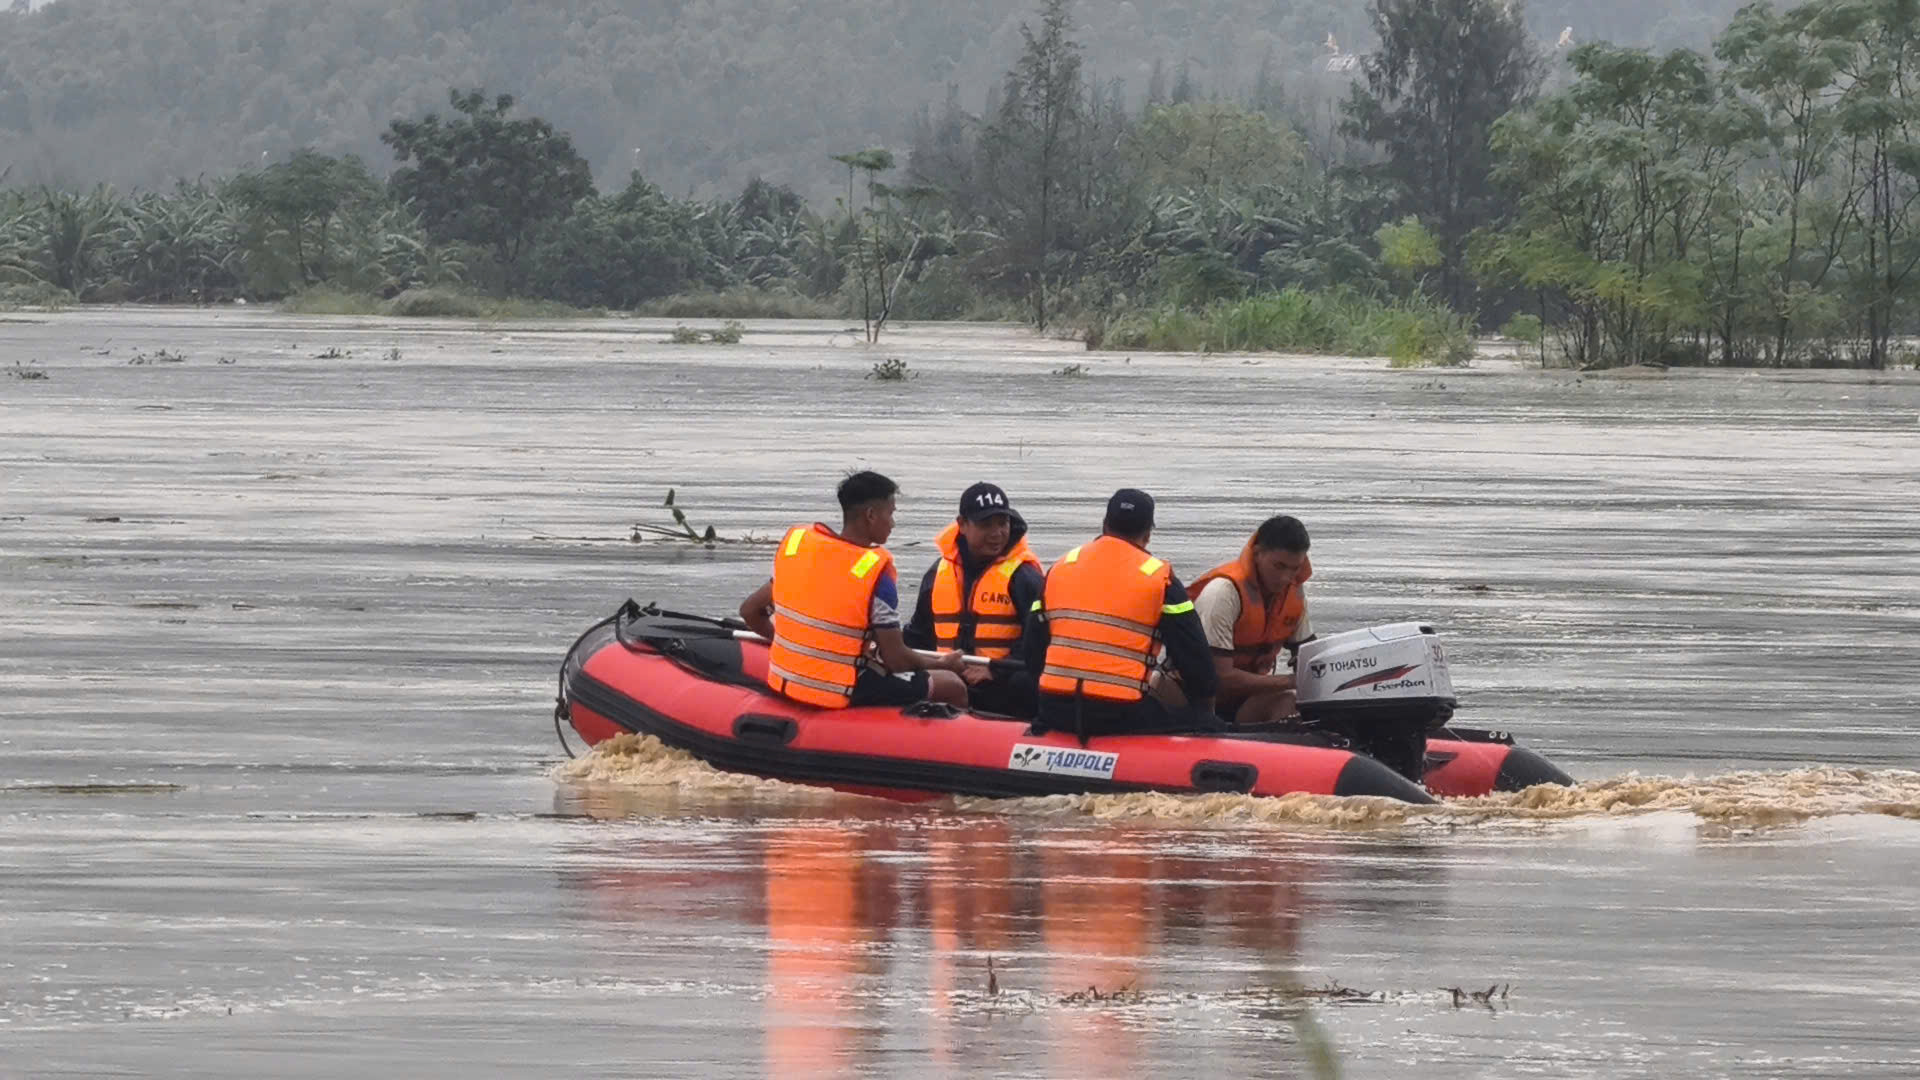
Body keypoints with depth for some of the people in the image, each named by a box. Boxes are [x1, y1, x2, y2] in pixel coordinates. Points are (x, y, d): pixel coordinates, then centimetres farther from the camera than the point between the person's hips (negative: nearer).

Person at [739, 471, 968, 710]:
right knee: (953, 687, 3)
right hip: (843, 694, -7)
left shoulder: (795, 541, 1)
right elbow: (896, 659, -13)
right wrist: (942, 663, 5)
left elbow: (750, 611, 10)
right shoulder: (875, 571, -17)